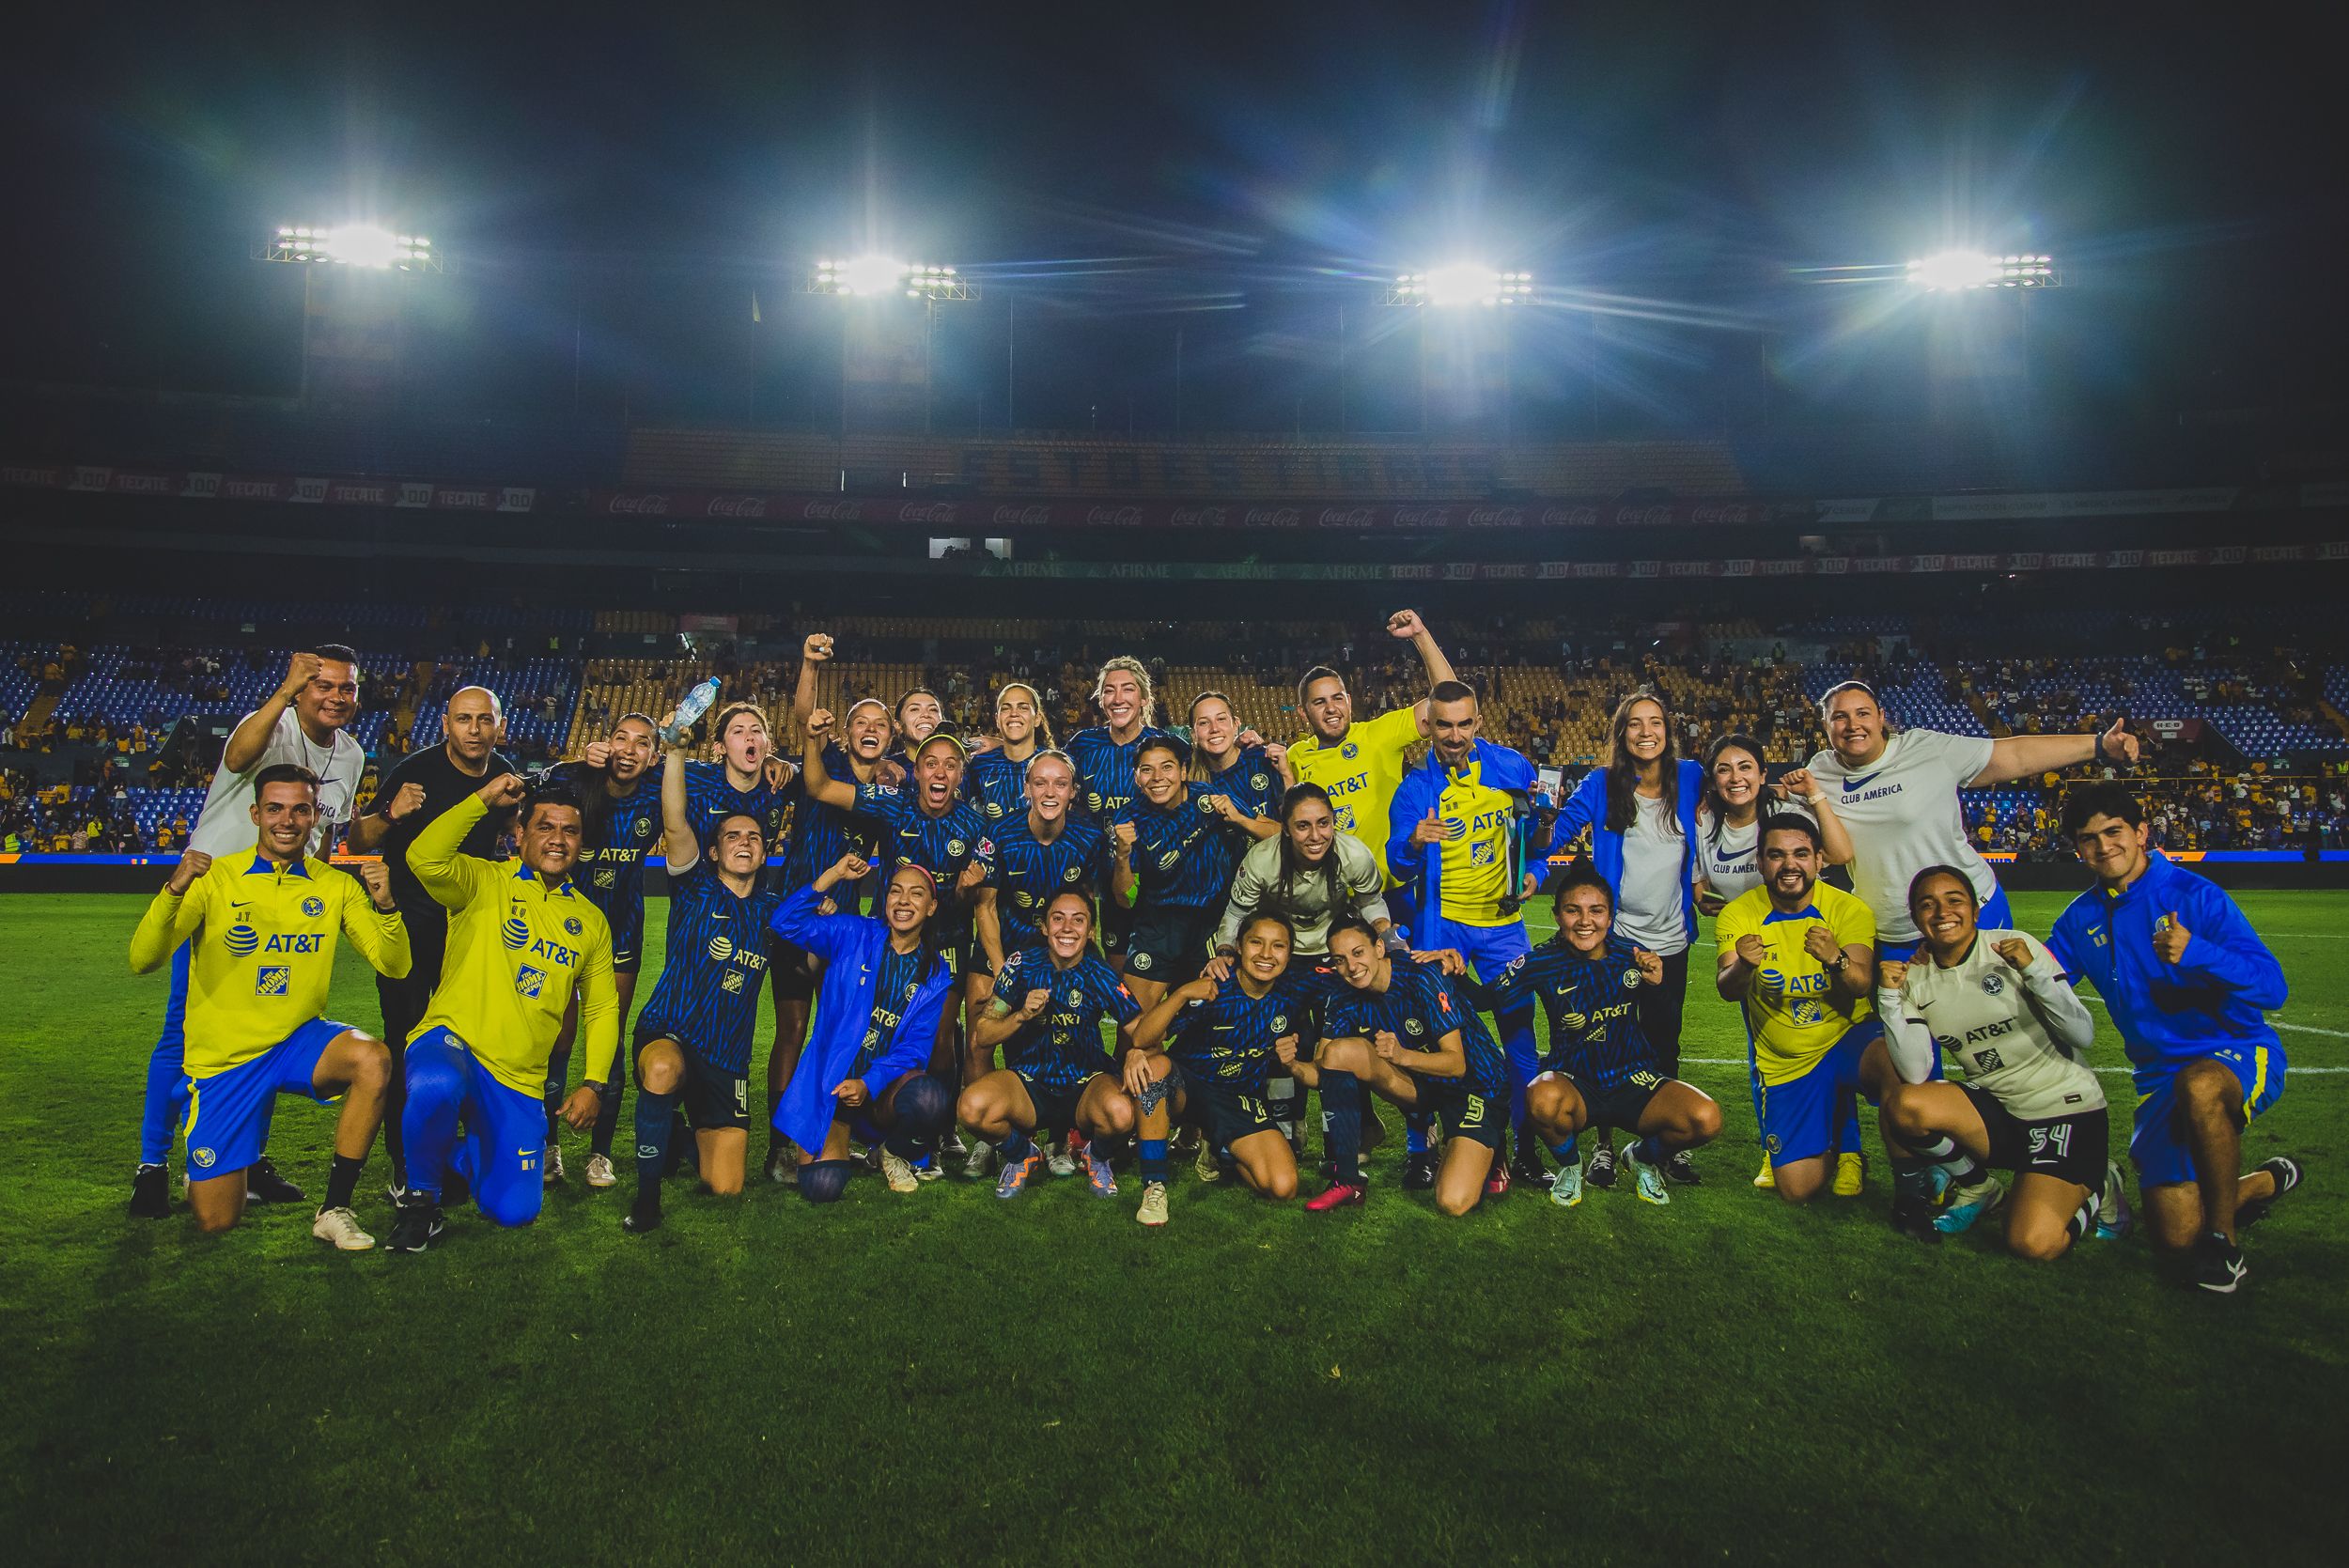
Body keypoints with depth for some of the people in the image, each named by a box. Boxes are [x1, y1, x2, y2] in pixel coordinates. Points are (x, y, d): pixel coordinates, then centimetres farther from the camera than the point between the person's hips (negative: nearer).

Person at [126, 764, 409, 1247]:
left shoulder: (335, 886, -1)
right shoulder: (215, 878, -6)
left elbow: (393, 965, -6)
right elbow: (143, 961, -15)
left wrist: (385, 905, -26)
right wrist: (174, 891, -32)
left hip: (299, 1041, 1)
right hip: (223, 1057, -1)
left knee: (374, 1060, -34)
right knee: (215, 1221, -1)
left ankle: (335, 1210, -17)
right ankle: (209, 1168, 38)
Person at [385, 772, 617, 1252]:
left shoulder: (590, 920, 12)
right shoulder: (484, 882, 0)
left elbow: (602, 1008, 14)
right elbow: (424, 857, -23)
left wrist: (594, 1084, 3)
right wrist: (484, 799, -18)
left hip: (520, 1082, 4)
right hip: (450, 1043, -4)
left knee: (514, 1210, -2)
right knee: (436, 1088, -41)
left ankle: (453, 1156, 33)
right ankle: (421, 1196, -9)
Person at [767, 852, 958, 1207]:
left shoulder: (935, 975, 4)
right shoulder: (853, 935, 1)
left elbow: (915, 1047, -2)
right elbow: (788, 922, -11)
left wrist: (868, 1084, -18)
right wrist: (835, 874, -16)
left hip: (884, 1088, 1)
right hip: (831, 1082, -1)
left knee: (931, 1097, -36)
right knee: (821, 1186, -23)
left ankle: (896, 1153, 2)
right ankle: (837, 1148, 17)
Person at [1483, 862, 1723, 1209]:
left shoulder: (1632, 955, -5)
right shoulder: (1541, 962, -10)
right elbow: (1486, 998, -14)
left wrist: (1656, 984, -14)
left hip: (1633, 1081, 2)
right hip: (1573, 1083, -2)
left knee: (1706, 1120, -25)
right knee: (1543, 1099, -39)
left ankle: (1643, 1157, 12)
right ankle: (1569, 1165, 0)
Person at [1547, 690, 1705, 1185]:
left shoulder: (1689, 777, -1)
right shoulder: (1602, 785, -6)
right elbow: (1558, 833, -6)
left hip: (1670, 940, 2)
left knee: (1664, 1045, 10)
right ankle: (1605, 1143, 16)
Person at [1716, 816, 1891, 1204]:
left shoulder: (1849, 909, -9)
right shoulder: (1739, 915, -8)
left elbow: (1860, 986, -22)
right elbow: (1726, 990, -20)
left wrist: (1836, 960, -44)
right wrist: (1743, 967, -43)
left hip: (1848, 1038, -1)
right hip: (1785, 1064, 1)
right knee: (1798, 1190, -6)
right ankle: (1828, 1133, 29)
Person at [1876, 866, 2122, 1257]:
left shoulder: (2016, 948, -9)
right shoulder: (1916, 979, -1)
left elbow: (2083, 1035, -12)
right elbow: (1915, 1074, -12)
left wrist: (2033, 971, -24)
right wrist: (1890, 998, -21)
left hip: (2065, 1107, -3)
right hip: (1994, 1111, 3)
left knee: (2034, 1244, -22)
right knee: (1905, 1104, -28)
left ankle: (2095, 1188, 13)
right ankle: (1974, 1186, 3)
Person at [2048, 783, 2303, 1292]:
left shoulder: (2193, 895, -11)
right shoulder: (2080, 919, 4)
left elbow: (2272, 987, -18)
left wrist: (2196, 953, -34)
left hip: (2240, 1053, -5)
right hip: (2160, 1075, 5)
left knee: (2198, 1085, -43)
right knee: (2175, 1234, -3)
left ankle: (2224, 1237, -19)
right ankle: (2267, 1182, 32)